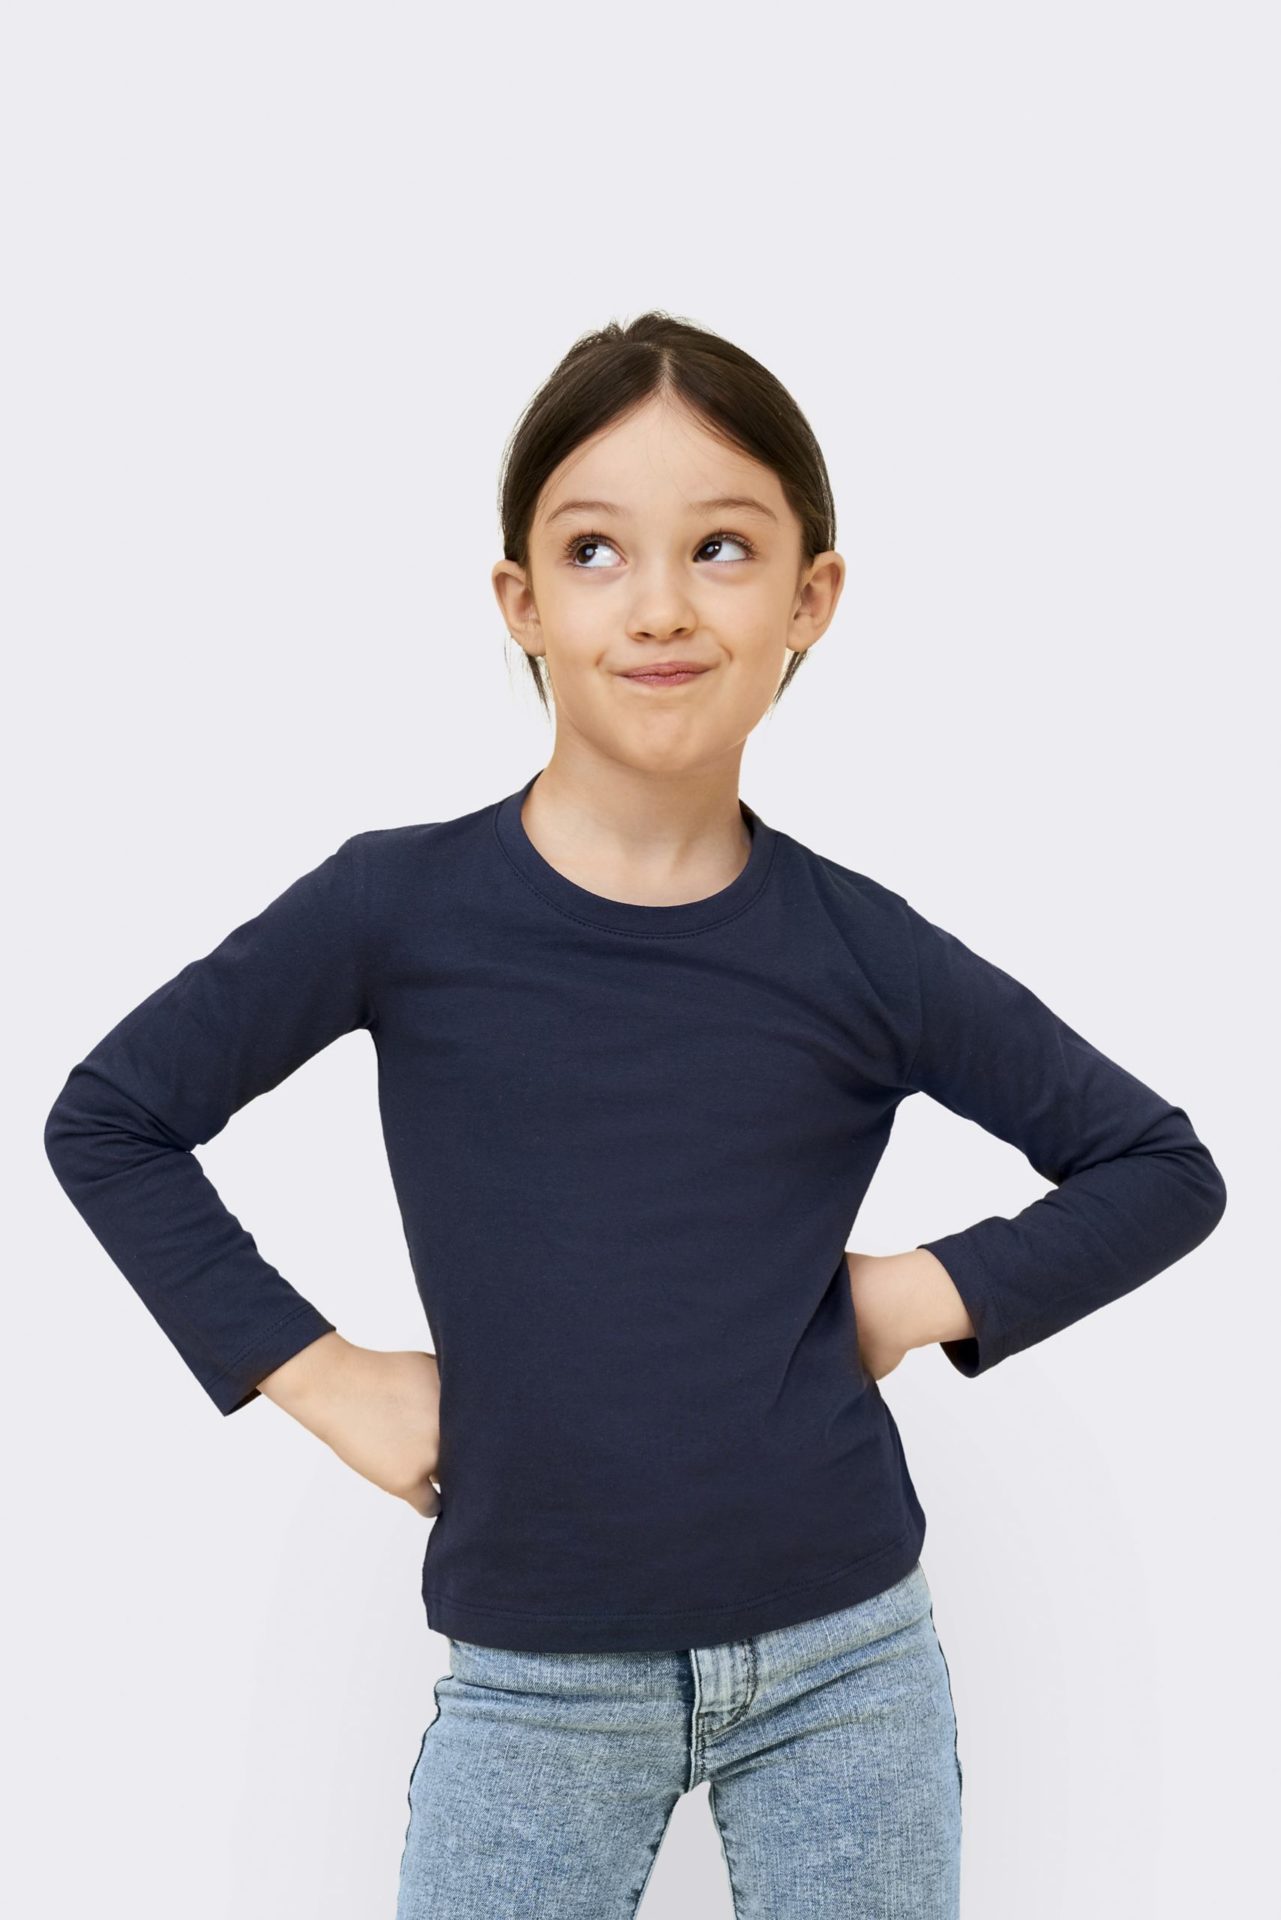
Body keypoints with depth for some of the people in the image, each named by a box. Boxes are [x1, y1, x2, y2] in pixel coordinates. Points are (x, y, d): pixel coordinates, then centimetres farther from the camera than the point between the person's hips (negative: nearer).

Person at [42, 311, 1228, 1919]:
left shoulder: (860, 952, -5)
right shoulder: (401, 909, -8)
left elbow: (1161, 1167, 7)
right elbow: (108, 1119, 2)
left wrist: (929, 1295, -6)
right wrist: (313, 1372, -4)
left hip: (846, 1660, 1)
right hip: (535, 1681, -1)